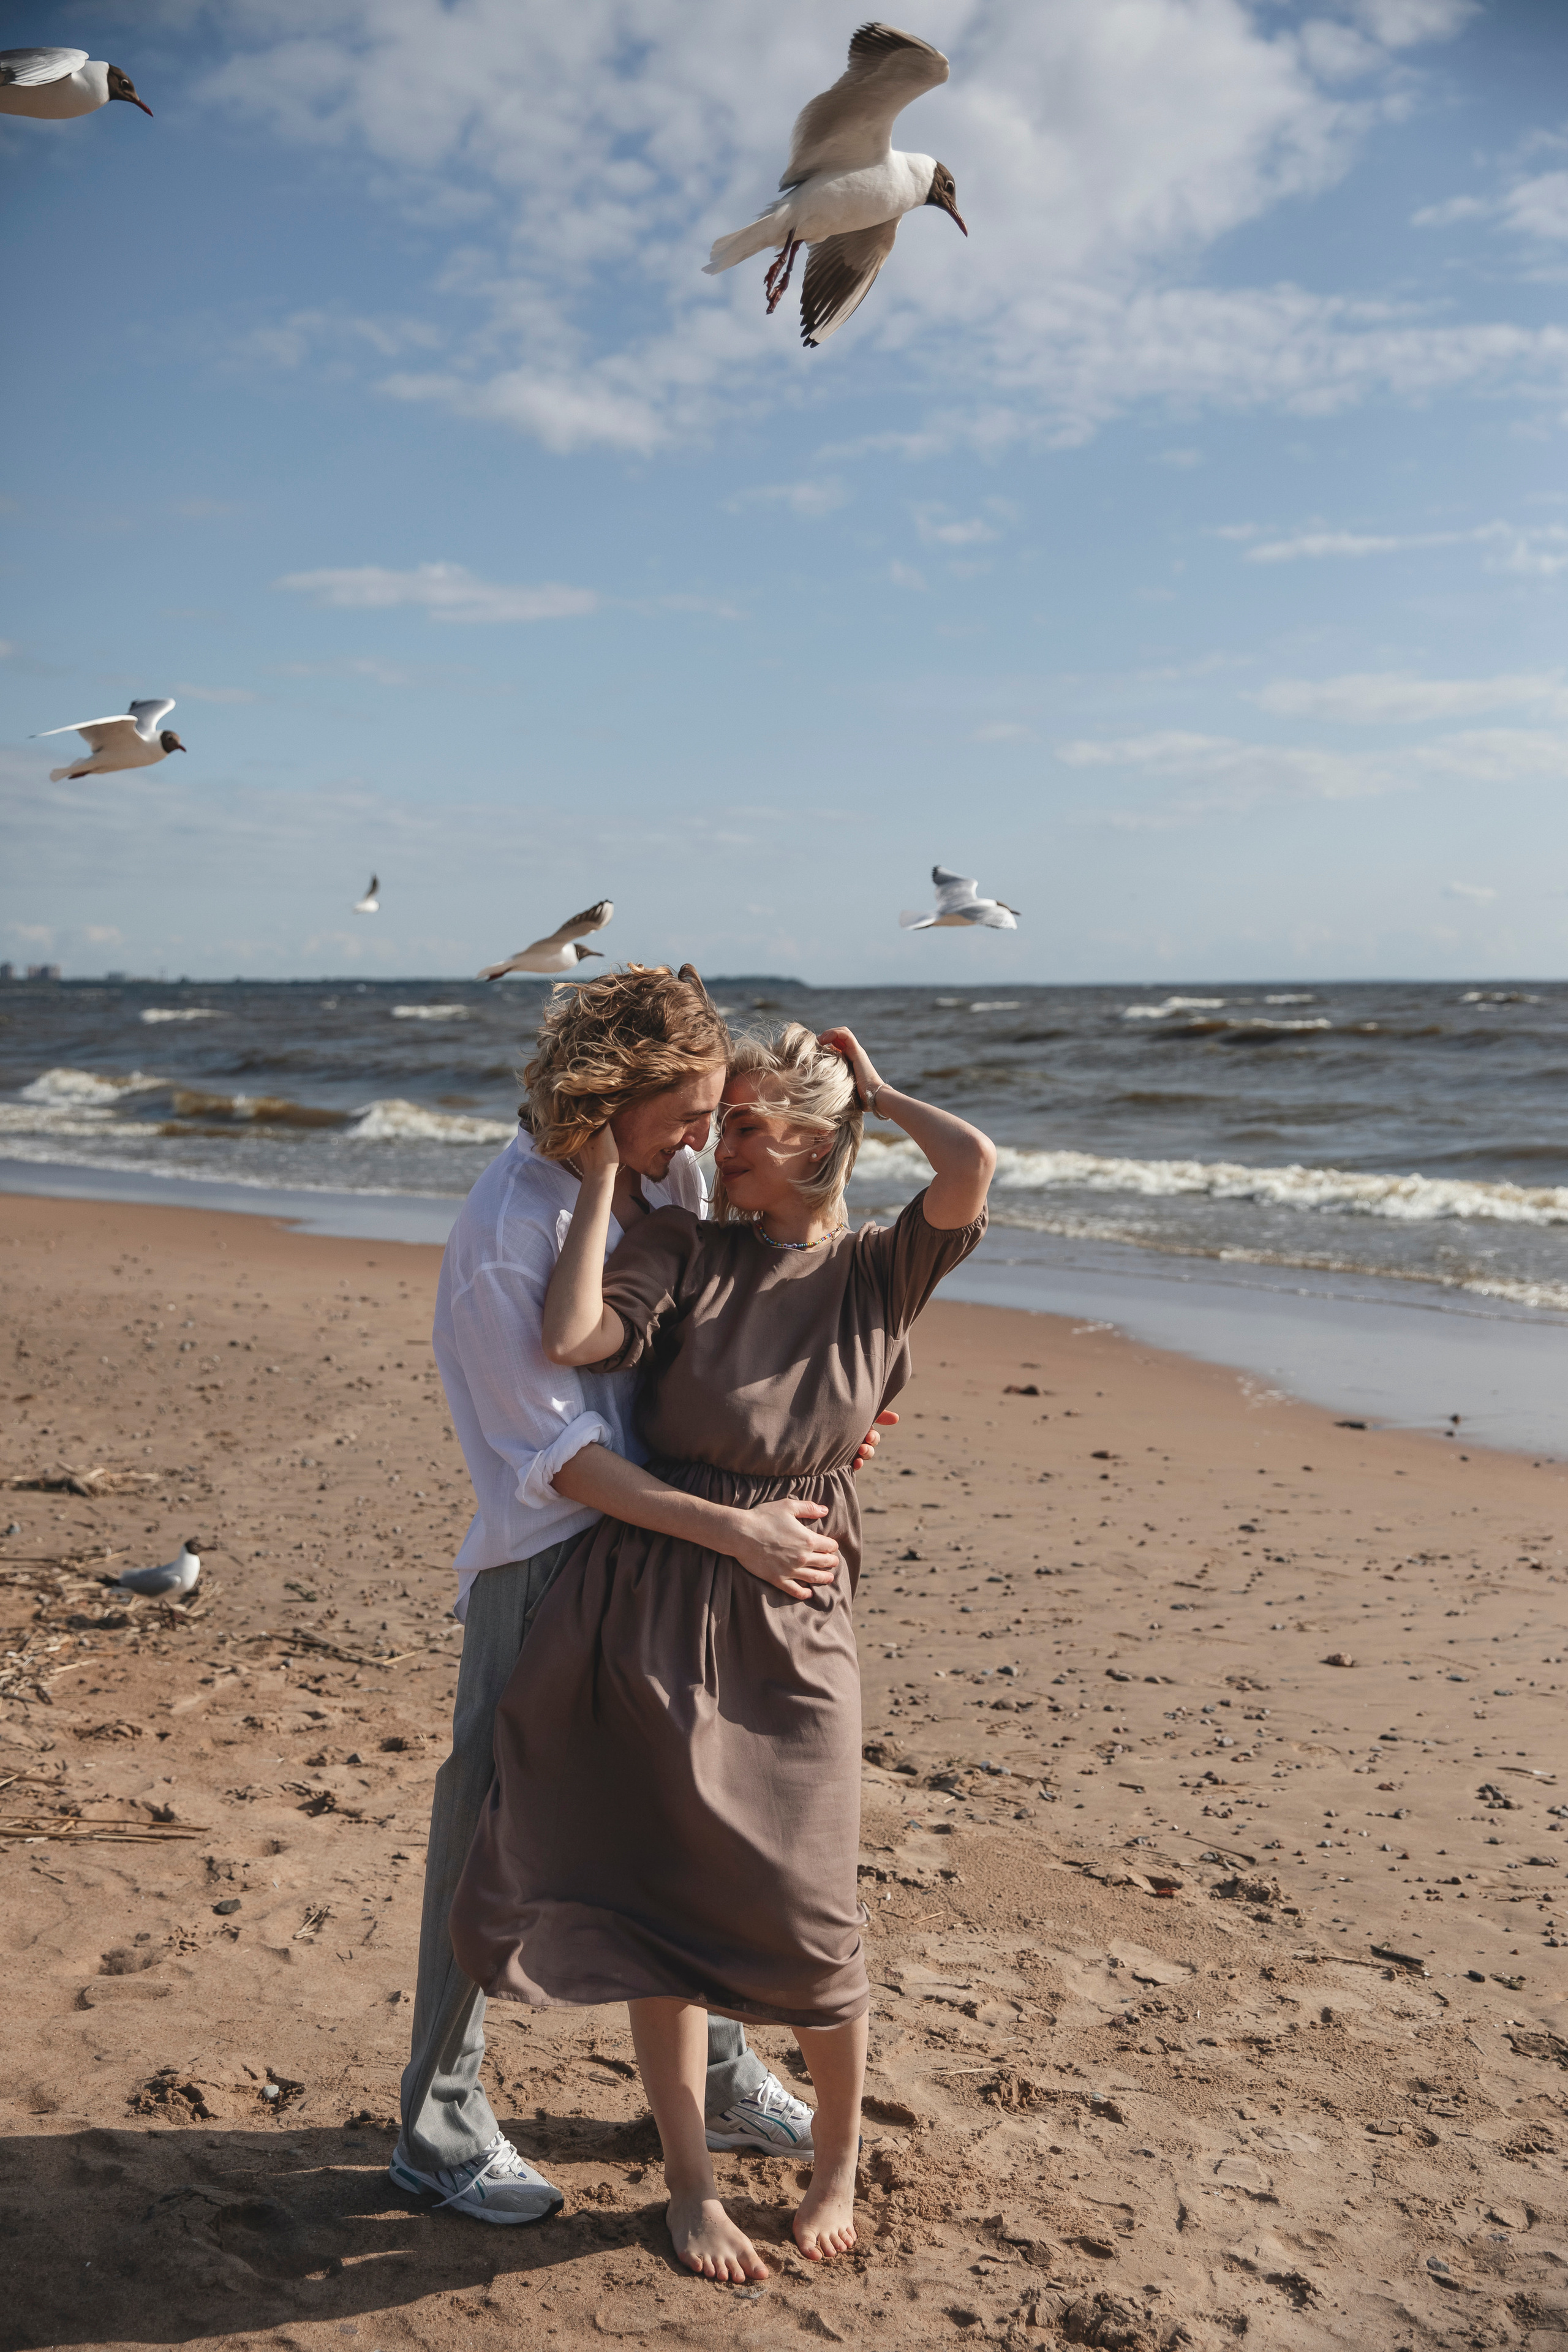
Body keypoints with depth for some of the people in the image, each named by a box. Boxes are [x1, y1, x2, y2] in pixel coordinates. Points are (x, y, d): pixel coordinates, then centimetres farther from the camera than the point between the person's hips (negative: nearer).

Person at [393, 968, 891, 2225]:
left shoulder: (673, 1181, 0)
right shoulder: (508, 1229, -22)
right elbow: (559, 1454, -22)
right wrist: (729, 1527, -27)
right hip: (544, 1564, -7)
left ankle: (720, 2076, 36)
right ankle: (441, 2122, 22)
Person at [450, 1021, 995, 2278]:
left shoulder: (881, 1270, 3)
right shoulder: (683, 1246, 3)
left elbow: (975, 1167, -15)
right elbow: (573, 1339, -13)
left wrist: (877, 1090, 1)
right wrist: (602, 1180, -5)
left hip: (794, 1619, -1)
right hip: (648, 1607, 1)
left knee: (805, 1915, 3)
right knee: (657, 1899, 8)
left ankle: (838, 2159, 32)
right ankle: (692, 2185, 28)